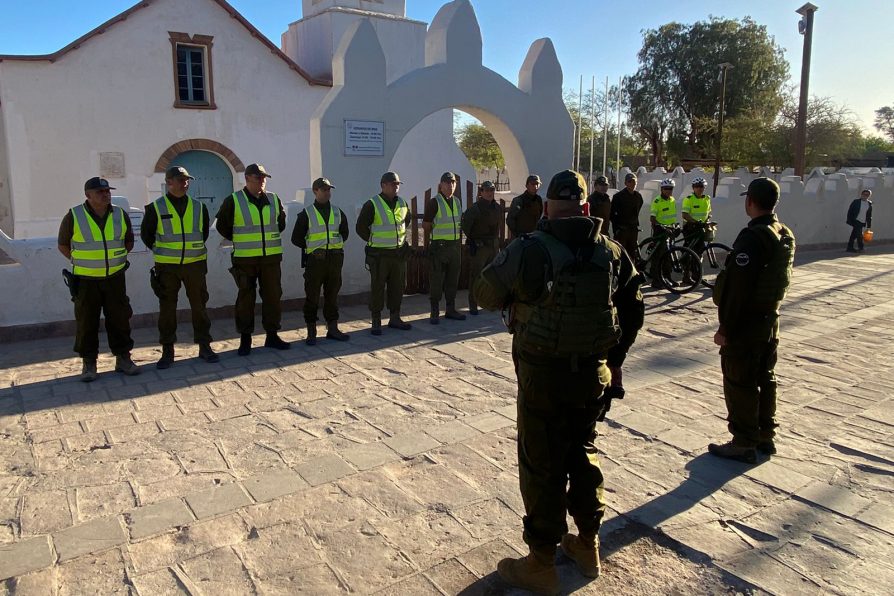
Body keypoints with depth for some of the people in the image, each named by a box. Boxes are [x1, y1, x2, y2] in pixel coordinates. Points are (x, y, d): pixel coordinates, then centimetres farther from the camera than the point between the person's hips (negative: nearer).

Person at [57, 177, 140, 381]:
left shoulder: (120, 215, 2)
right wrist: (80, 262, 1)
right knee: (87, 322, 3)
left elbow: (129, 241, 16)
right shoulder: (74, 217, -6)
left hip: (115, 278, 3)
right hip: (85, 280, -2)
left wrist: (115, 258, 9)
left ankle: (123, 358, 18)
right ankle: (88, 363, 13)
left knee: (120, 318, 7)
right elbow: (63, 245, 5)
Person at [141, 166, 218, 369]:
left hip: (195, 264, 2)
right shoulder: (156, 208, -3)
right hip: (167, 267, -2)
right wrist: (162, 252, 10)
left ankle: (204, 346, 16)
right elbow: (146, 235, 8)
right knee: (167, 309, 5)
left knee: (199, 306, 6)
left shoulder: (199, 207, 4)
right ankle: (167, 351, 15)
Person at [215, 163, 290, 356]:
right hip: (245, 260, -3)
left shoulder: (274, 199, 8)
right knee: (246, 299, 1)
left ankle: (272, 335, 18)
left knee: (273, 296, 7)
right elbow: (222, 226, 5)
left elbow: (281, 221, 23)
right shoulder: (233, 201, -4)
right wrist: (240, 241, 5)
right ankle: (245, 339, 11)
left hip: (271, 258, 4)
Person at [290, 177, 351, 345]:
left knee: (332, 295, 9)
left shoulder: (338, 212, 12)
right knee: (312, 296, 0)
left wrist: (336, 246, 10)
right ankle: (311, 332, 7)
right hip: (315, 260, -4)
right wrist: (311, 248, -3)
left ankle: (332, 328, 17)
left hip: (335, 258, 4)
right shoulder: (306, 214, -1)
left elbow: (344, 233, 24)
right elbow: (296, 238, 2)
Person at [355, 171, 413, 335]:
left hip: (399, 252, 6)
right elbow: (361, 227, -7)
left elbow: (408, 218, 27)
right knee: (377, 288, 0)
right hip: (379, 254, -6)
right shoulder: (372, 205, -11)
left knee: (398, 286, 11)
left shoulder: (402, 203, 7)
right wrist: (374, 241, -3)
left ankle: (395, 318, 23)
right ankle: (376, 322, 8)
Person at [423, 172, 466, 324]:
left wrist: (460, 245, 17)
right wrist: (426, 248, -9)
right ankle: (435, 313, 6)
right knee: (436, 281, -1)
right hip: (438, 247, -6)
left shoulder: (457, 202, 12)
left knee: (453, 280, 12)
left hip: (455, 246, 6)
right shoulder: (434, 203, -7)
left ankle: (451, 310, 22)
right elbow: (426, 227, -7)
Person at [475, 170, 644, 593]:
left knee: (542, 465, 7)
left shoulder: (528, 251, -16)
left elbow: (486, 295, -3)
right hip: (593, 371, 5)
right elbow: (632, 312, 8)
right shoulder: (612, 253, 0)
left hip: (543, 374, -5)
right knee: (584, 452, 22)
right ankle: (588, 544, 37)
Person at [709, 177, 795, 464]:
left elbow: (737, 289, -24)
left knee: (739, 383, 1)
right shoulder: (786, 236, 7)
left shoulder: (751, 238, -22)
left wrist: (725, 327, -18)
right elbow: (781, 279, 15)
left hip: (745, 324, -9)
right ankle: (765, 435, 31)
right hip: (771, 320, 9)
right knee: (764, 379, 19)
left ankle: (744, 444, 10)